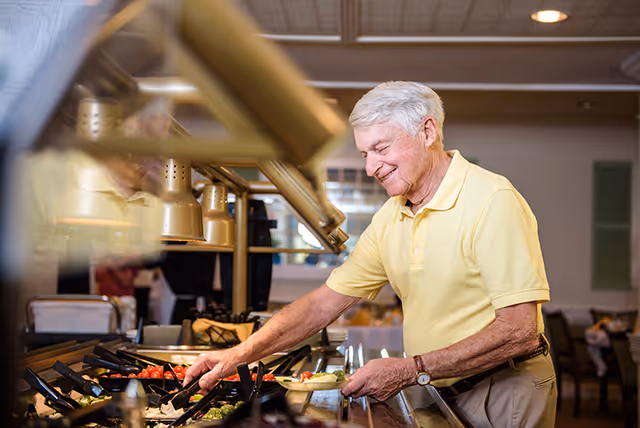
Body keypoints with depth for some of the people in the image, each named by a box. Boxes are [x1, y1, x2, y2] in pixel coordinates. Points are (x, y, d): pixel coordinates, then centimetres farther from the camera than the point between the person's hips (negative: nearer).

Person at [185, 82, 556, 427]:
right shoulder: (390, 218, 3)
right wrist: (241, 353, -7)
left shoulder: (492, 201, -20)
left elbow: (519, 332, -25)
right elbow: (326, 302, 4)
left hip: (505, 393, -6)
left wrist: (408, 372, -26)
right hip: (438, 393, 6)